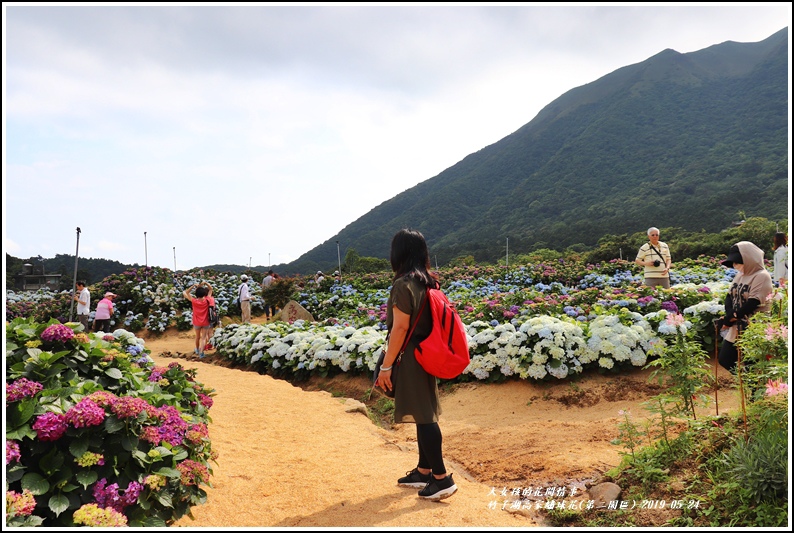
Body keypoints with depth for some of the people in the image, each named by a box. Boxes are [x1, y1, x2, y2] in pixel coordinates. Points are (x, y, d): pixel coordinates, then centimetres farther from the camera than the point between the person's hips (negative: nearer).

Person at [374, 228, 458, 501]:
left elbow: (400, 328, -20)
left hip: (411, 358, -9)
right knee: (425, 414, 15)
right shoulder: (427, 281, 8)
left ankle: (441, 478, 2)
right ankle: (423, 470, 26)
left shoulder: (403, 284, -17)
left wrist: (386, 366, -15)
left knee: (423, 416, -3)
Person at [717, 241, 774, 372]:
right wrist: (730, 315, -10)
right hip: (736, 328, 8)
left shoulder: (762, 276, -14)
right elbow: (729, 296, 9)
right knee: (724, 360, 10)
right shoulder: (740, 275, 11)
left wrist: (730, 318, -13)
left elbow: (753, 303, -19)